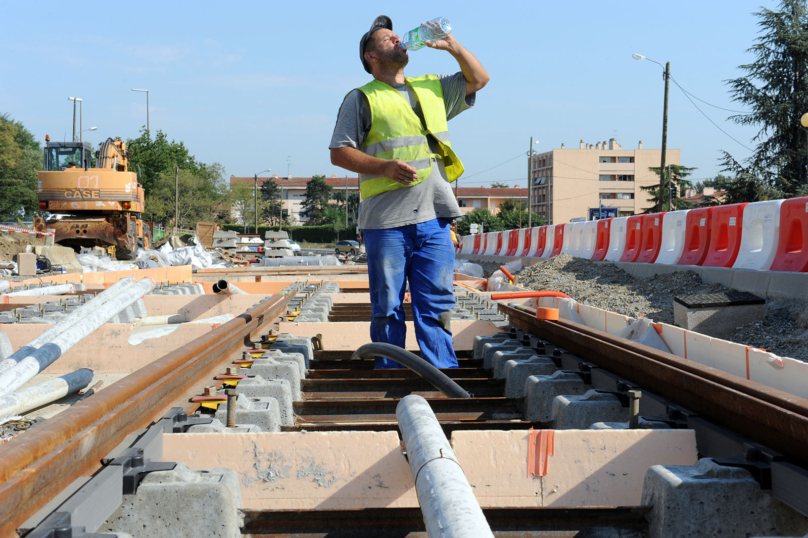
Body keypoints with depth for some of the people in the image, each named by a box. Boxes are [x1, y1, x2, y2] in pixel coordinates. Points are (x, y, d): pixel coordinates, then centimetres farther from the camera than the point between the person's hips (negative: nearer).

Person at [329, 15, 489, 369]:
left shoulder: (433, 89, 22)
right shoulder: (362, 99, 6)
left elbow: (479, 79, 28)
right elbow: (339, 153, 0)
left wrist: (452, 46, 13)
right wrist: (385, 167, -14)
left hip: (434, 218, 4)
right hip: (386, 220, -4)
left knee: (437, 304, 3)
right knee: (387, 307, 0)